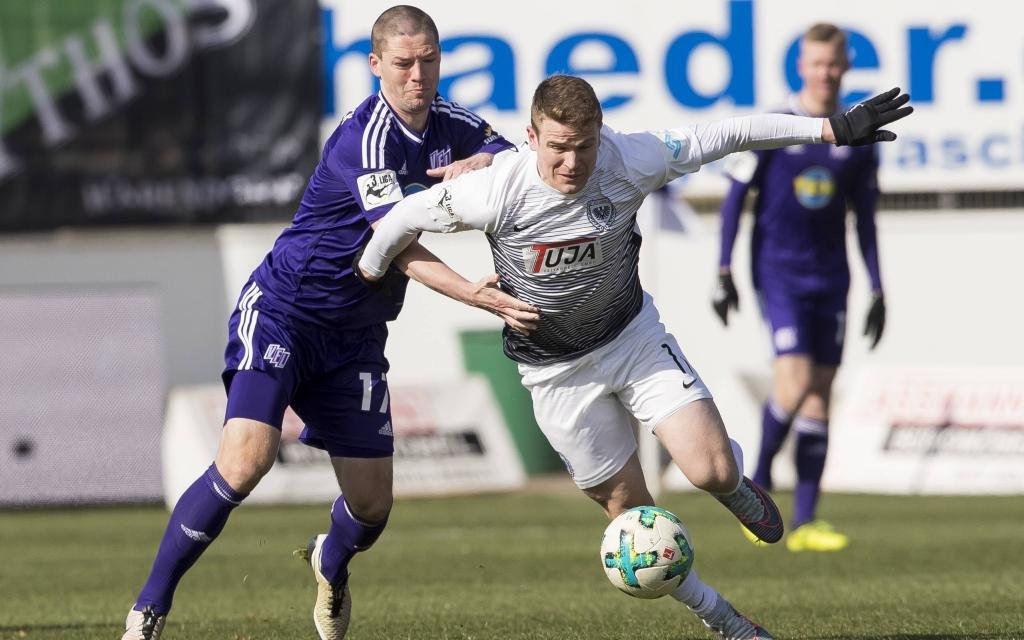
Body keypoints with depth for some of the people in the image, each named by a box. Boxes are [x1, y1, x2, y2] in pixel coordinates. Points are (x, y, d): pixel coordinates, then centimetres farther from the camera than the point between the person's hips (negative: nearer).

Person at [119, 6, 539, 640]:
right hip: (284, 310, -7)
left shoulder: (449, 124, 3)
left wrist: (480, 163, -12)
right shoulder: (366, 139, -21)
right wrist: (480, 297, -35)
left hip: (356, 337, 7)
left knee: (372, 504, 5)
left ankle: (332, 563, 43)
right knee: (245, 461, -26)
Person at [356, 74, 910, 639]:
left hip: (633, 335, 1)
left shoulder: (627, 162, -23)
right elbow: (405, 216, -11)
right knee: (629, 510, 5)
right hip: (557, 371, -1)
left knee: (713, 470, -16)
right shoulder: (497, 193, -27)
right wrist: (366, 276, 4)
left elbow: (728, 136, -15)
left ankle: (734, 486, 23)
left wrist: (833, 129, -15)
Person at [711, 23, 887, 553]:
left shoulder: (857, 140, 7)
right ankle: (758, 484, 4)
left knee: (821, 395, 2)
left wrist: (877, 290, 12)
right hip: (779, 273, -4)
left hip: (831, 280, 4)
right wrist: (725, 272, -5)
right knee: (795, 381, -19)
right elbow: (734, 197, -1)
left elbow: (865, 216, 15)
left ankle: (805, 521, 5)